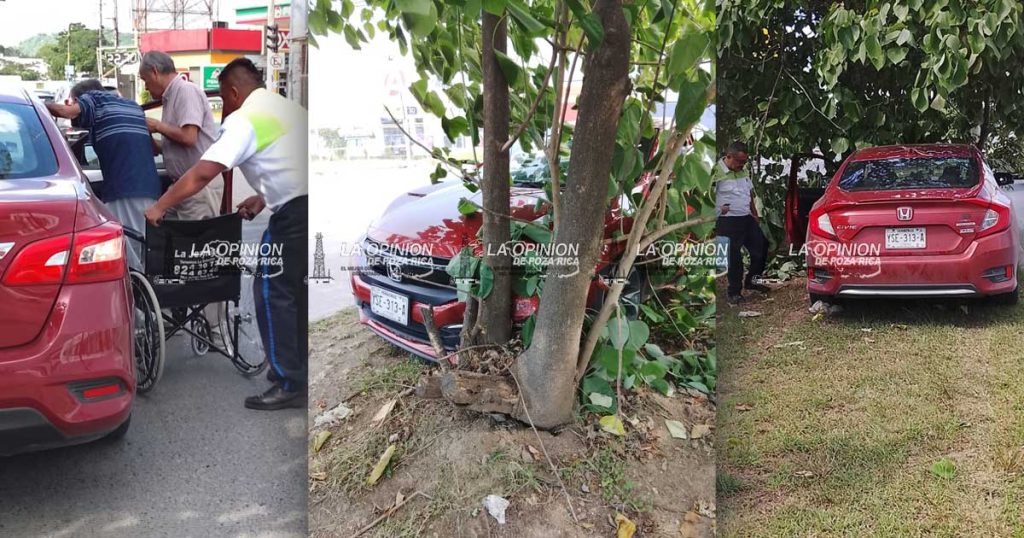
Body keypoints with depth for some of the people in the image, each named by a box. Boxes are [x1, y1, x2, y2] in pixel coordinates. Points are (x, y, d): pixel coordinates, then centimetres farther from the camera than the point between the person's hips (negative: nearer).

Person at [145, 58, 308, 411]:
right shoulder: (287, 107, 22)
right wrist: (262, 199, 23)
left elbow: (202, 174, -10)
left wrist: (159, 207, -2)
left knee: (272, 292, 0)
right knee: (294, 289, 18)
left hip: (296, 211, -8)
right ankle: (295, 369, 26)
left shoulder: (244, 118, -3)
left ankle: (289, 384, 1)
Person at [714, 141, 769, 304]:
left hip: (747, 218, 8)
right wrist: (719, 207, -21)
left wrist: (755, 214, 18)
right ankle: (735, 292, 12)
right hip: (728, 221, -8)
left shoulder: (743, 170, 11)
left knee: (761, 248, 11)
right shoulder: (717, 172, -14)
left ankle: (752, 280, 31)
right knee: (734, 257, -2)